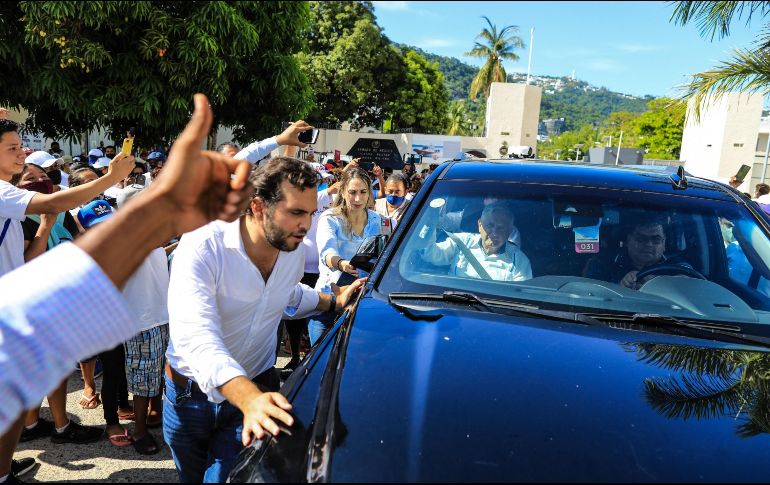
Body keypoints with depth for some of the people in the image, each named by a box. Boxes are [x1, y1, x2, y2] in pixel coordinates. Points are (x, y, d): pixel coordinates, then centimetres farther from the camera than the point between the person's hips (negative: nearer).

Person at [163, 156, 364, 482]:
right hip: (191, 393, -2)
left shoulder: (294, 251, -7)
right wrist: (249, 397, -56)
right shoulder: (202, 248, -28)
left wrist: (333, 302, 0)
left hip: (257, 389, 3)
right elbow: (197, 338, -42)